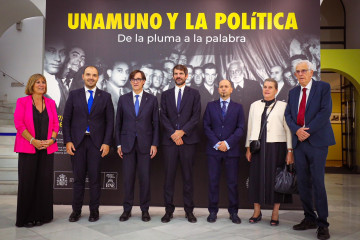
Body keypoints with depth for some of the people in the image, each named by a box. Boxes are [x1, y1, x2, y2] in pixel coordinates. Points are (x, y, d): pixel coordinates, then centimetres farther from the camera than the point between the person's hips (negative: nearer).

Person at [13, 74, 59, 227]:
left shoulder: (50, 103, 12)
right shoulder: (22, 102, 3)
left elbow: (56, 124, 9)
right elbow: (18, 124, -5)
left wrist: (52, 140, -7)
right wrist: (33, 141, -14)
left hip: (47, 148, 3)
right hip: (28, 149, -3)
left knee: (45, 181, 3)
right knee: (27, 182, 0)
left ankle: (41, 216, 15)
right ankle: (26, 218, 13)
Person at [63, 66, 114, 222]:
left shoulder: (105, 97, 6)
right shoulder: (74, 95, 7)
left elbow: (110, 121, 3)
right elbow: (66, 120, 5)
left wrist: (107, 143, -5)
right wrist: (67, 141, -4)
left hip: (96, 142, -1)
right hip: (77, 142, 1)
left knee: (95, 177, 3)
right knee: (78, 177, 6)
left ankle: (94, 210, 16)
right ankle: (76, 210, 19)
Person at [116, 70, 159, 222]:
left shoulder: (152, 100, 5)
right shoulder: (123, 99, 8)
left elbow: (156, 123, 3)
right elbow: (118, 123, 8)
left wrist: (154, 144, -3)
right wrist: (118, 144, 3)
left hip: (145, 144, -1)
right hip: (127, 144, 1)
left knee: (145, 177, 3)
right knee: (128, 178, 4)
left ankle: (145, 210, 16)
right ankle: (127, 209, 17)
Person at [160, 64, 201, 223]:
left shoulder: (194, 94, 9)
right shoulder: (166, 94, 13)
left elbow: (196, 116, -1)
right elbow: (163, 116, 5)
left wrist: (182, 131, -12)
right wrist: (173, 134, -9)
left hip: (188, 140, -1)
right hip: (169, 140, 1)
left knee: (188, 176, 4)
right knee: (169, 176, 3)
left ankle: (189, 210, 15)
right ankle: (169, 210, 13)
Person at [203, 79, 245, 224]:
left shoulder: (238, 107, 10)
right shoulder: (211, 106, 10)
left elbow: (240, 129, 2)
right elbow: (206, 127, 3)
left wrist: (227, 143, -11)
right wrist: (216, 143, -9)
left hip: (232, 150, 0)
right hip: (213, 149, 0)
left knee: (232, 182, 4)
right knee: (213, 181, 2)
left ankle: (233, 212, 16)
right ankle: (213, 211, 14)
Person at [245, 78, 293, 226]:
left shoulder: (283, 106, 2)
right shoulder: (255, 105, 12)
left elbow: (288, 129, 0)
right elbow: (250, 127, 13)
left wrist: (290, 151, -6)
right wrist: (248, 148, 8)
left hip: (276, 146, -3)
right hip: (258, 146, 3)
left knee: (275, 178, 2)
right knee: (256, 177, 5)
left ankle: (275, 214, 16)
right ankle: (257, 212, 19)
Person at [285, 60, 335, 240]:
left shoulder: (323, 87, 1)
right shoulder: (293, 92, 16)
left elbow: (325, 112, -10)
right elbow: (288, 114, 8)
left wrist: (307, 130, -15)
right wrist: (297, 130, -10)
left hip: (317, 141, -5)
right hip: (299, 142, 5)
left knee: (317, 182, -7)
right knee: (303, 183, 8)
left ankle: (322, 224, 4)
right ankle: (310, 219, 20)